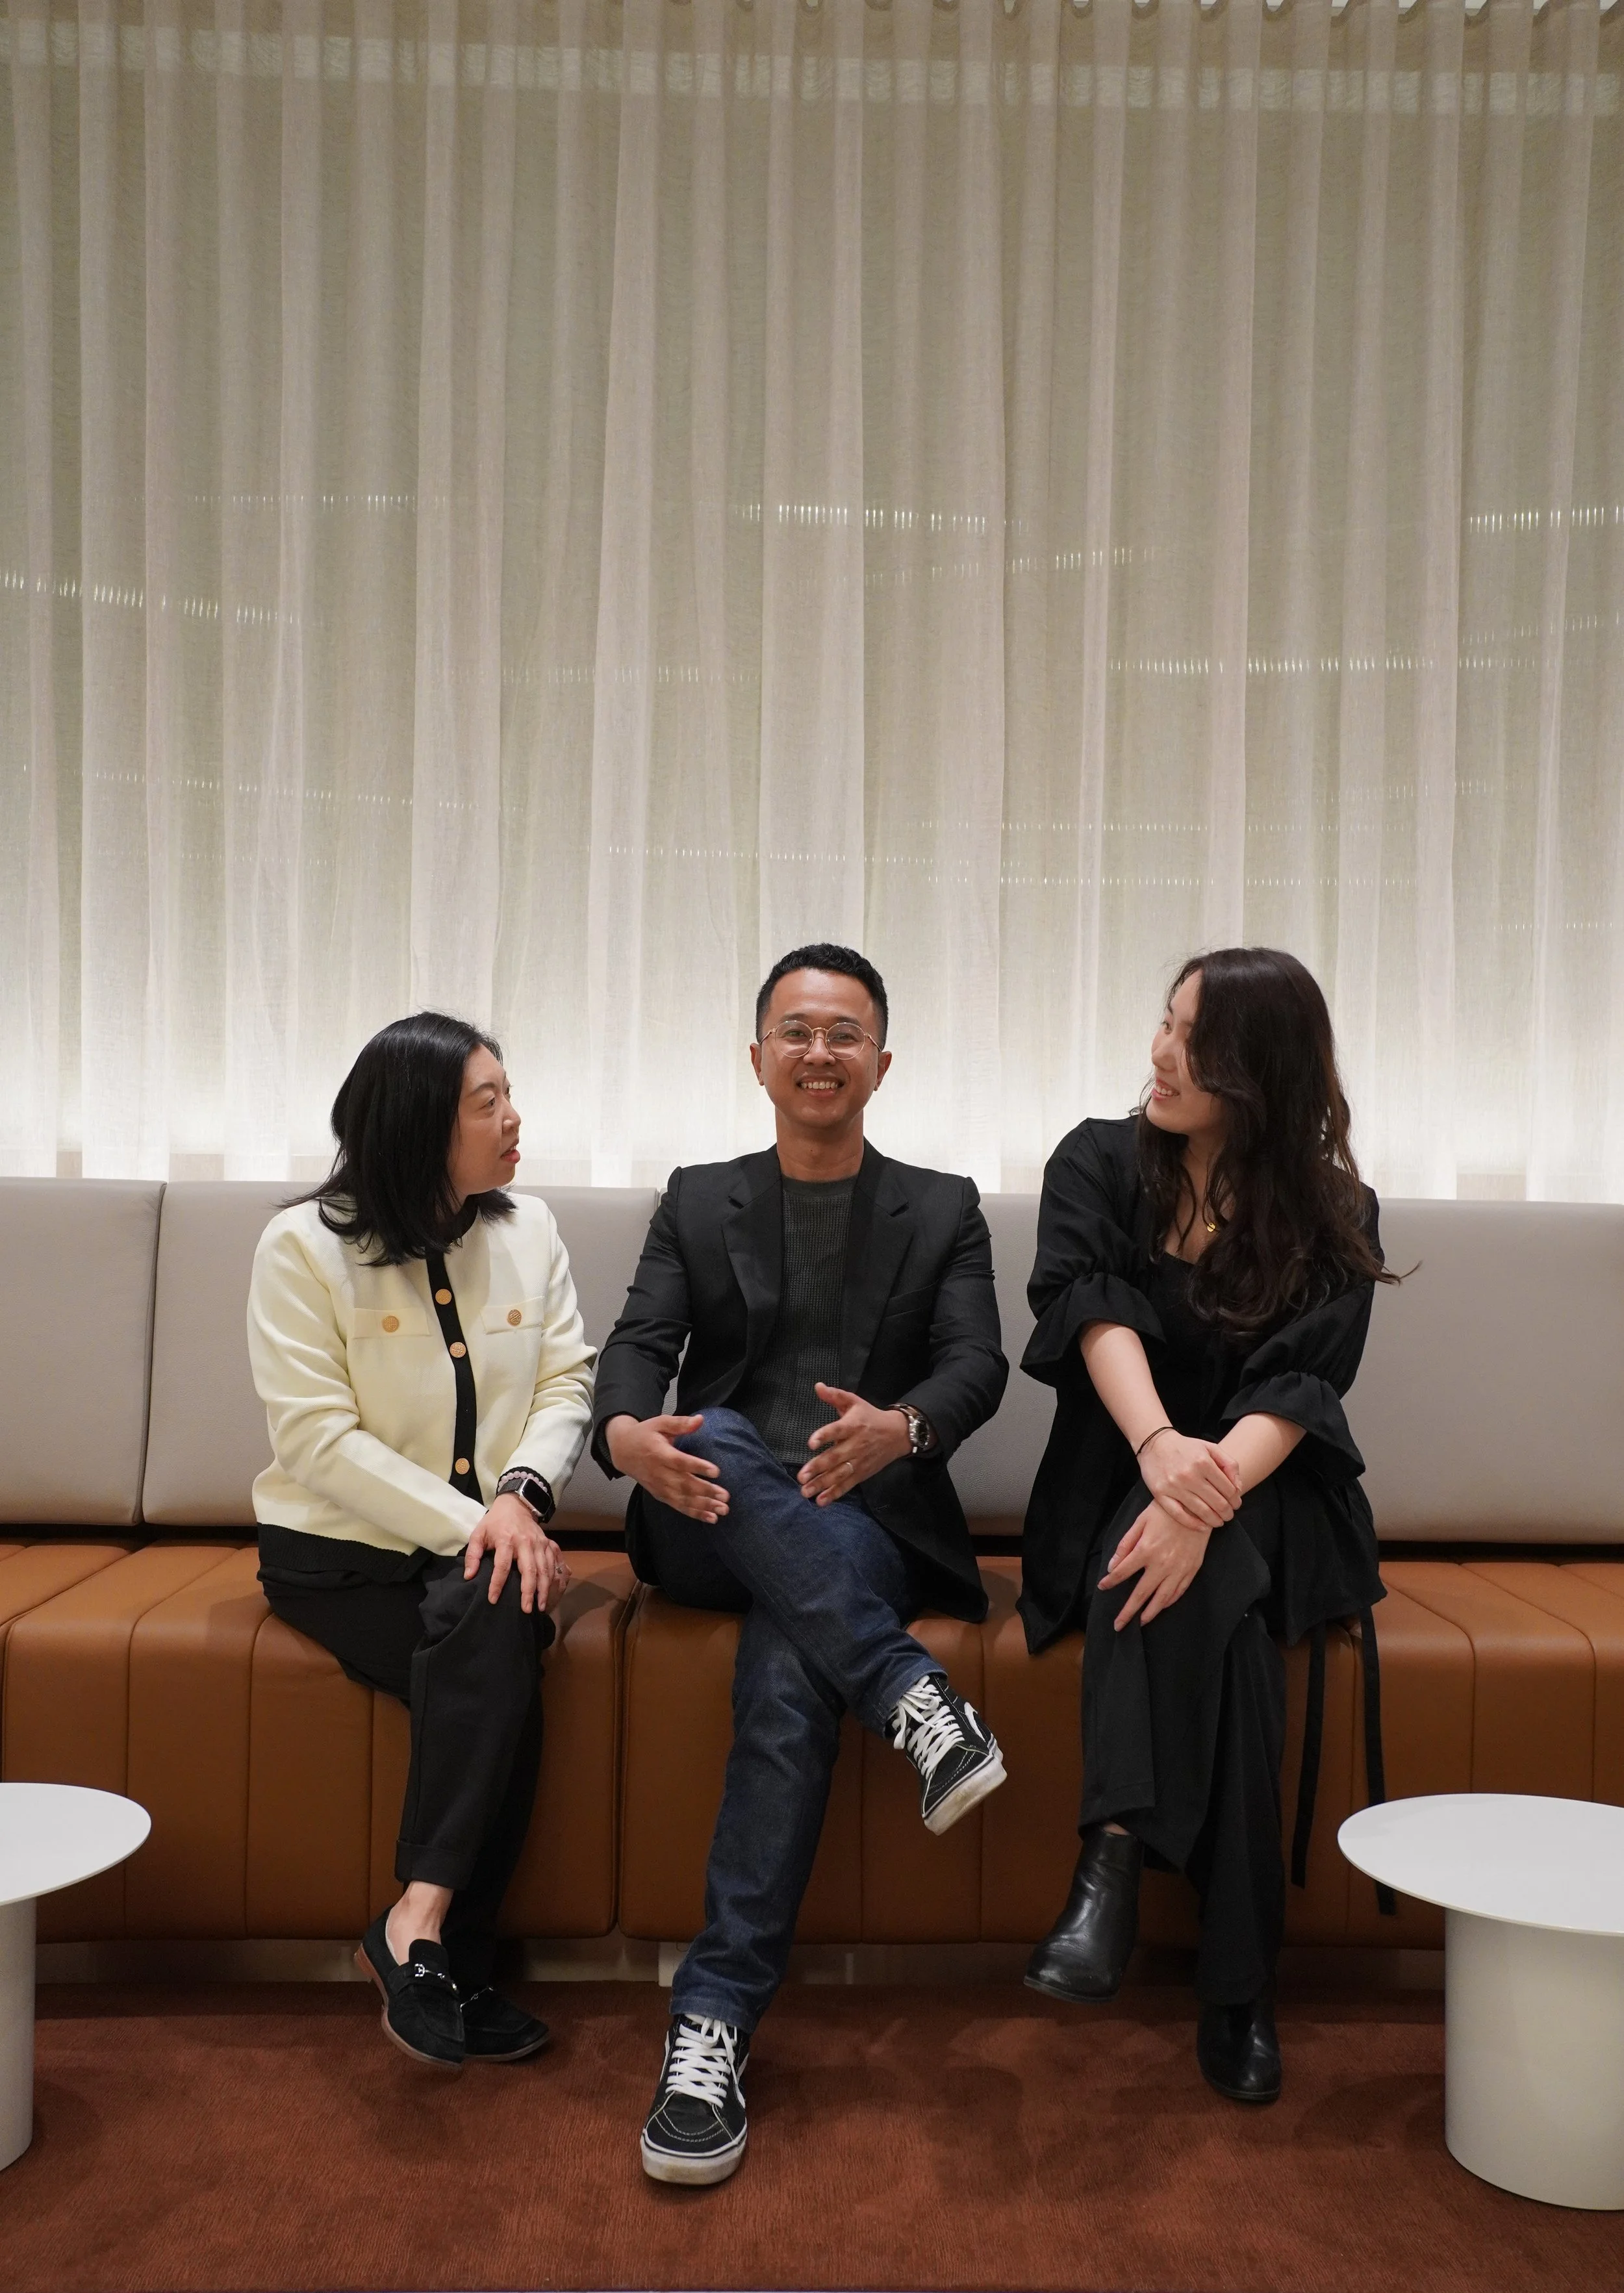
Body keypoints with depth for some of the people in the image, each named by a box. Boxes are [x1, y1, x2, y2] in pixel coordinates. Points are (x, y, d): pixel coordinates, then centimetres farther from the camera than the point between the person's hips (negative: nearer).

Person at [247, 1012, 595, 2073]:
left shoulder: (527, 1229, 6)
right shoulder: (304, 1246, -7)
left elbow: (567, 1385, 1)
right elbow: (319, 1439, -14)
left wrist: (521, 1495, -19)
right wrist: (466, 1525, -22)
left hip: (486, 1545, 3)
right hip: (339, 1550, -3)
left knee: (495, 1630, -30)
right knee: (501, 1675, -27)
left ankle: (422, 1922, -21)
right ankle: (455, 1962, -15)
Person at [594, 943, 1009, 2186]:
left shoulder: (945, 1210, 13)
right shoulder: (698, 1200, 15)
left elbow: (978, 1362, -4)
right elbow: (639, 1345, 0)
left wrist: (902, 1427, -30)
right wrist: (626, 1432, -27)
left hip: (867, 1524, -1)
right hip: (716, 1525, 1)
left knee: (789, 1671, -33)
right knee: (717, 1443, -34)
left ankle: (716, 2017, -27)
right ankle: (912, 1693, -35)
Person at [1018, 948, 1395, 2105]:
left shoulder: (1333, 1216, 1)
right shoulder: (1100, 1164, 3)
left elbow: (1298, 1387, -14)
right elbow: (1096, 1310, -15)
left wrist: (1206, 1496, -35)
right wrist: (1159, 1445, -36)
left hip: (1273, 1502, 0)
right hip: (1117, 1488, 0)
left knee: (1209, 1571, -35)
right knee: (1215, 1601, -33)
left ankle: (1118, 1851, -32)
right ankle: (1237, 1985, -32)